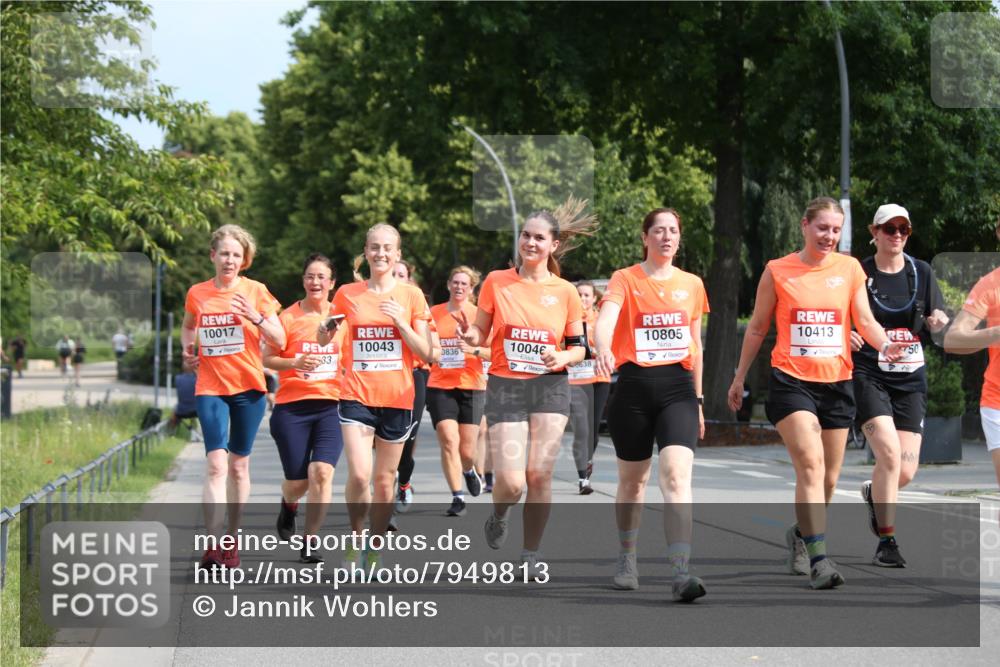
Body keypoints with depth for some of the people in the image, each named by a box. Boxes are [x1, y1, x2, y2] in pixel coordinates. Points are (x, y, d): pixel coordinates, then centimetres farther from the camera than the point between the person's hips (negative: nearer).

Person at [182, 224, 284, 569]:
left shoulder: (256, 291, -1)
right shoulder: (197, 294, 4)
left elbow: (280, 341, -3)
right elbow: (188, 327, 24)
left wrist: (256, 317, -19)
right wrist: (188, 350, 4)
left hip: (248, 387, 0)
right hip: (210, 388, 0)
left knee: (239, 465, 10)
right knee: (216, 464, -15)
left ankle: (232, 540, 23)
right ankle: (213, 546, -22)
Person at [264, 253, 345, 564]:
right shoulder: (288, 317, 0)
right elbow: (267, 359, 0)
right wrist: (295, 363, -16)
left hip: (331, 405, 1)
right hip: (292, 407, -1)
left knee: (322, 472, -17)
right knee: (298, 482, 1)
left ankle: (310, 541, -5)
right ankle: (288, 504, 40)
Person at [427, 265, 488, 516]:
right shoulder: (434, 314, 6)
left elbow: (493, 352, -2)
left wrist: (474, 349, -20)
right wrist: (433, 352, -14)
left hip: (472, 386, 0)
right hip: (440, 386, 0)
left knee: (467, 450, 1)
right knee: (449, 441, -15)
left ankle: (469, 470, 38)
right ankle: (458, 497, -7)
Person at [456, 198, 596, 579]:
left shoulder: (564, 292, 4)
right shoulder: (496, 282, 2)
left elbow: (578, 347, 9)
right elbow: (480, 333, 8)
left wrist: (561, 358, -12)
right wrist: (469, 336, -15)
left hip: (550, 387, 1)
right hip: (505, 387, -1)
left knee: (539, 474, -9)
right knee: (511, 482, -10)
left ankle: (532, 554, 8)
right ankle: (499, 515, 27)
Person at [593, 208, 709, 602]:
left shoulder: (691, 284, 12)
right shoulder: (626, 280, 1)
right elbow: (605, 320, -18)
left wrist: (698, 400, 19)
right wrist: (603, 351, -40)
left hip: (678, 387, 1)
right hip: (634, 386, -1)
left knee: (677, 476, -16)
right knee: (632, 481, 12)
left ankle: (680, 573, -25)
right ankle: (626, 560, 34)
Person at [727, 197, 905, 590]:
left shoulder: (849, 268, 6)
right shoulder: (777, 271, 1)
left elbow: (865, 320, 4)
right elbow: (757, 328, 10)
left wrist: (884, 344, -17)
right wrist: (740, 377, 13)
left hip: (837, 382, 3)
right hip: (791, 380, -3)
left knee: (829, 478, 11)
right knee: (811, 464, -20)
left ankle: (801, 535, 37)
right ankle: (818, 558, -23)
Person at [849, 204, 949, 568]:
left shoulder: (922, 272, 9)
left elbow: (937, 321, 16)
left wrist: (938, 322, -7)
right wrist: (845, 336, -16)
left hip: (911, 379, 4)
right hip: (869, 376, -3)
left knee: (905, 472, -2)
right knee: (889, 454, -21)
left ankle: (873, 494, 34)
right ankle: (887, 541, -9)